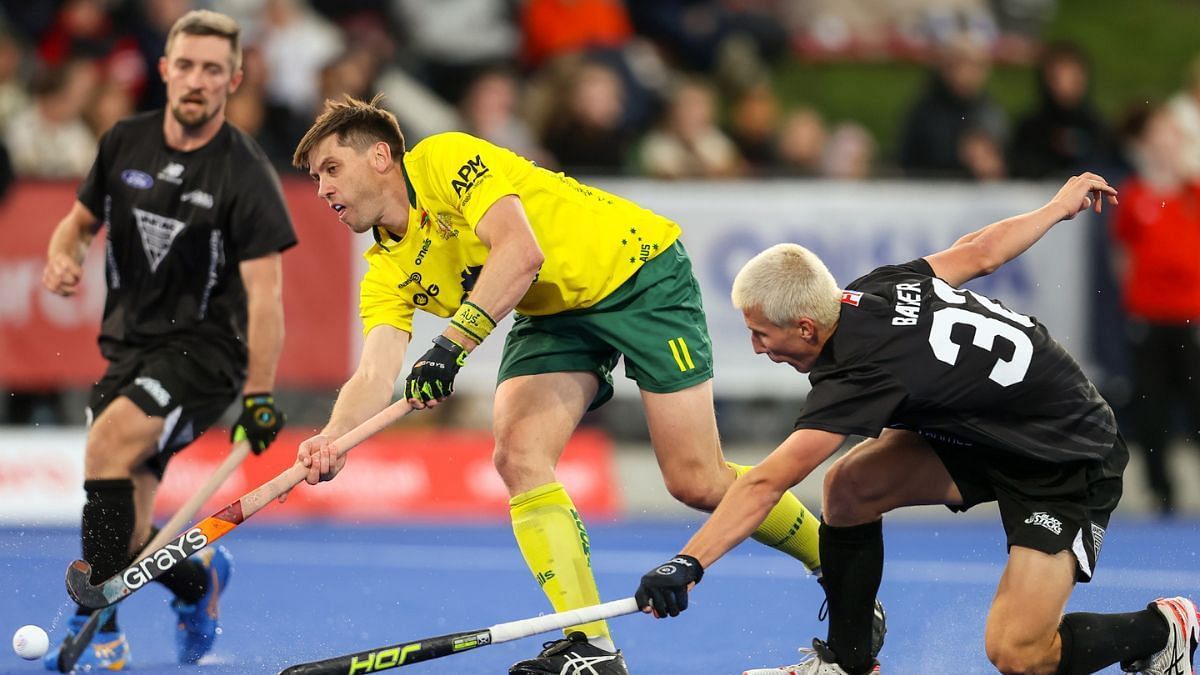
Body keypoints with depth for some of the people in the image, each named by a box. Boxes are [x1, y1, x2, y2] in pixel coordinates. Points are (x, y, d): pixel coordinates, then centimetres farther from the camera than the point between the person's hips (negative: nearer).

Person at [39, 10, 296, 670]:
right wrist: (63, 256, -6)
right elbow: (82, 219, 18)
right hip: (128, 345, 5)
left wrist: (258, 396, -23)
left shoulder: (245, 175, -12)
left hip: (204, 349, -5)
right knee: (124, 541, -1)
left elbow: (264, 292, -16)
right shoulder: (124, 143, 3)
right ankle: (198, 575, 34)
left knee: (107, 443, -31)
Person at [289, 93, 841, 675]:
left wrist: (452, 344, -41)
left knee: (697, 482, -10)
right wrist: (332, 439, -34)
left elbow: (521, 252, -32)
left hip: (638, 272, -7)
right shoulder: (387, 272, 0)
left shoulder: (447, 159, -19)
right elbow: (376, 376, -13)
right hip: (554, 315, 7)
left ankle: (835, 560, 14)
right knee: (518, 455, -18)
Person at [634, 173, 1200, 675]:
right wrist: (1059, 206, 26)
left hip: (1071, 465, -10)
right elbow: (979, 251, 8)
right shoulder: (874, 289, -8)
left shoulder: (864, 372, -32)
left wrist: (688, 563, -42)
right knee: (849, 487, -6)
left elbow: (766, 484, -38)